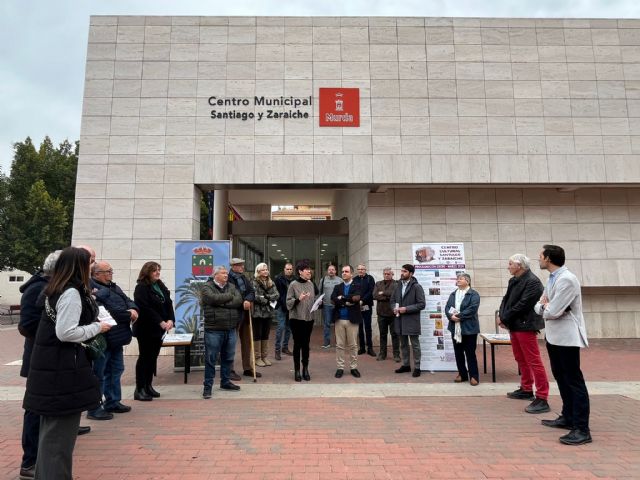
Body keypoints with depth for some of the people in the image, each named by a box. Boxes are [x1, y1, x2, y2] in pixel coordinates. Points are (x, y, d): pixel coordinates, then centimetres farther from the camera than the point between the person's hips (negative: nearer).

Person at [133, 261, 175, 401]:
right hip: (146, 329, -7)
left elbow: (168, 304, 8)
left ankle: (148, 386, 22)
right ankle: (139, 389, 7)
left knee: (153, 357, 11)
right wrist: (161, 322, -21)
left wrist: (170, 320, -8)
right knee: (144, 357, -1)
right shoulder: (141, 287, -10)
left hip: (159, 329, 7)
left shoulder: (161, 286, 12)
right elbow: (145, 308, -19)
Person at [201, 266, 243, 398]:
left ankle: (225, 382, 30)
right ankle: (207, 386, 12)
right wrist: (230, 296, -8)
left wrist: (222, 303, -15)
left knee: (228, 357, 15)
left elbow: (239, 300, -4)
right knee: (210, 359, 1)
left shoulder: (232, 286, 11)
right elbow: (214, 298, -23)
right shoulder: (207, 287, -3)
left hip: (231, 329, 5)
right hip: (213, 329, -5)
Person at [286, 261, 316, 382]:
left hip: (309, 318, 4)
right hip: (296, 318, -4)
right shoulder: (293, 284, -9)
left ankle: (305, 369, 21)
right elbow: (288, 302, -11)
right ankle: (297, 370, 14)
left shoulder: (310, 283, 6)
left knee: (306, 344, 10)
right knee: (297, 344, 4)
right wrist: (298, 299, -26)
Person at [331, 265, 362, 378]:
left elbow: (356, 297, -17)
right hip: (339, 319, 2)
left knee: (353, 345, 6)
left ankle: (353, 367, 16)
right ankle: (340, 368, 15)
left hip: (352, 319, -2)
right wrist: (347, 302, -14)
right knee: (339, 345, 6)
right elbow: (333, 300, -6)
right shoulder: (337, 287, 10)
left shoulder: (356, 286, 3)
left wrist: (342, 298, -12)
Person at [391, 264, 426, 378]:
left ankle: (417, 367, 14)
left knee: (415, 345, 4)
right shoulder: (398, 285, 9)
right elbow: (393, 299, 17)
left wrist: (406, 309, -19)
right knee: (403, 344, 16)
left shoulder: (417, 287, -10)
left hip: (412, 320, -6)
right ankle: (406, 365, 28)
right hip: (400, 320, 6)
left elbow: (422, 304, -13)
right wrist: (394, 308, -4)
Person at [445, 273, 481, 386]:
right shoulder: (453, 294, 15)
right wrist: (451, 316, -14)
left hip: (469, 328, -6)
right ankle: (462, 374, 23)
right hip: (455, 328, 6)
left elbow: (472, 309, -18)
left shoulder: (474, 294, -5)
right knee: (458, 353, 11)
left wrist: (459, 316, -20)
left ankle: (474, 376, 11)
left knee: (470, 353, 0)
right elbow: (447, 308, 6)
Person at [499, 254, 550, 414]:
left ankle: (542, 399, -2)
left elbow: (523, 305, -22)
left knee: (533, 361, -6)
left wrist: (505, 318, -15)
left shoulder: (533, 282, -17)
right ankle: (526, 389, 32)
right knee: (521, 359, 19)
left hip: (525, 325, -9)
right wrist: (501, 315, -5)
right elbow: (506, 299, 13)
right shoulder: (513, 280, 11)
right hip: (514, 325, 10)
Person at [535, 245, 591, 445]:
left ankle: (582, 429, 0)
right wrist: (544, 305, -11)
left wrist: (545, 307, -4)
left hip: (567, 336, -10)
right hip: (554, 335, 10)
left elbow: (552, 312, -25)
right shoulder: (552, 278, 11)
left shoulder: (566, 279, -21)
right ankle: (568, 418, 31)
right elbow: (539, 307, 11)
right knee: (561, 378, 18)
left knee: (574, 380, -6)